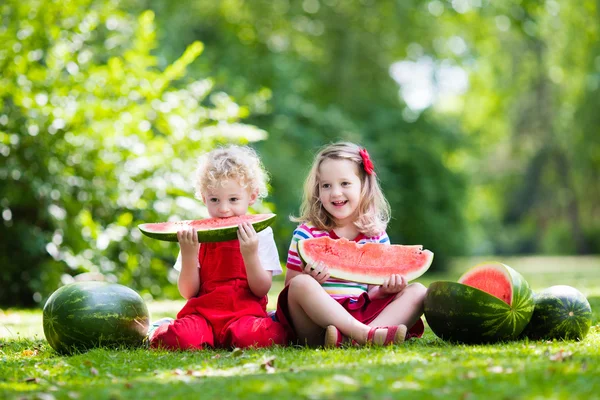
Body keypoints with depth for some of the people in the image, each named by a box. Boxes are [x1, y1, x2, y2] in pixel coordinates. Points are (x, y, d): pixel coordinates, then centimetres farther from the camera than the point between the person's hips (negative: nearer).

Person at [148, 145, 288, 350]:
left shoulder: (261, 234, 4)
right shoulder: (197, 236, 9)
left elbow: (262, 290, -3)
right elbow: (188, 293, 3)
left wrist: (250, 254, -19)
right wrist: (189, 254, -13)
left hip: (246, 312, -2)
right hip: (203, 312, 2)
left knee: (253, 335, -37)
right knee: (178, 337, -31)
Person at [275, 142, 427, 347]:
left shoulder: (376, 234, 11)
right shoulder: (307, 232, 2)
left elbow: (373, 289, 16)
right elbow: (290, 285, 1)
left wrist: (386, 289, -8)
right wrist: (310, 280, -21)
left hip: (362, 314, 4)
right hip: (317, 327, -4)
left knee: (417, 291, -11)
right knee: (301, 284, -31)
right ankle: (366, 333, -39)